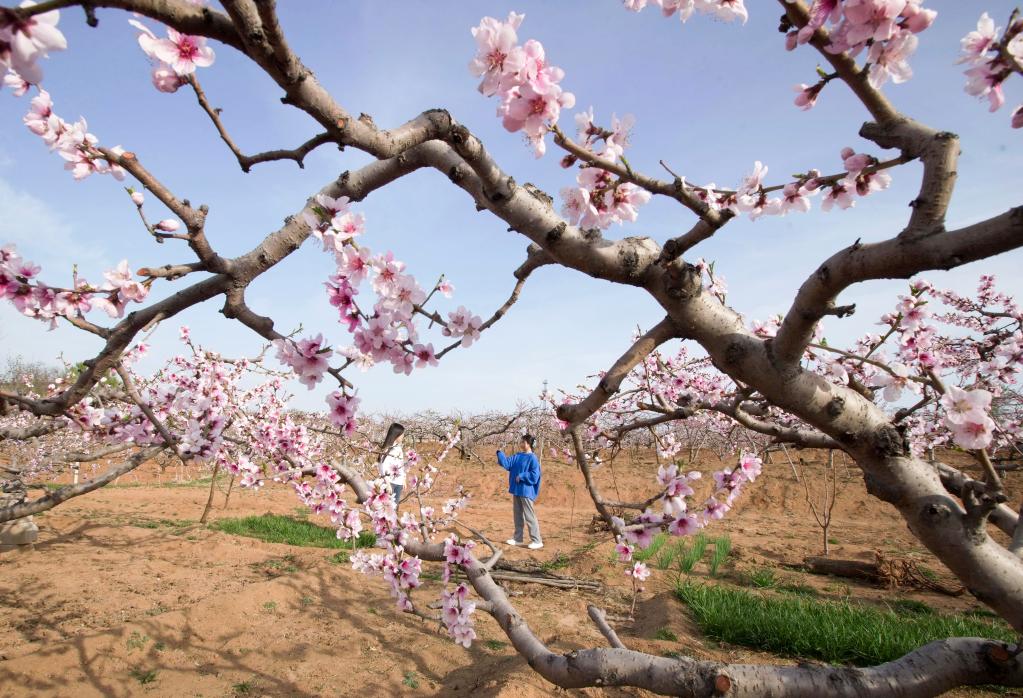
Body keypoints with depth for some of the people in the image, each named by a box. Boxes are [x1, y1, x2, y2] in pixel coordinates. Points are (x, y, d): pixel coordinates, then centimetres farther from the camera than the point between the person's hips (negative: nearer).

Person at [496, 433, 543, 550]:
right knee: (518, 515, 15)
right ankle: (518, 538, 25)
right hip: (516, 490, 8)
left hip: (526, 491, -8)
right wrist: (499, 452, -2)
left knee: (529, 516, -5)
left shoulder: (532, 458, -14)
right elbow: (507, 464, 4)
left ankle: (537, 541, 1)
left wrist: (521, 476, -16)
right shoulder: (518, 456, 9)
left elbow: (534, 475, -17)